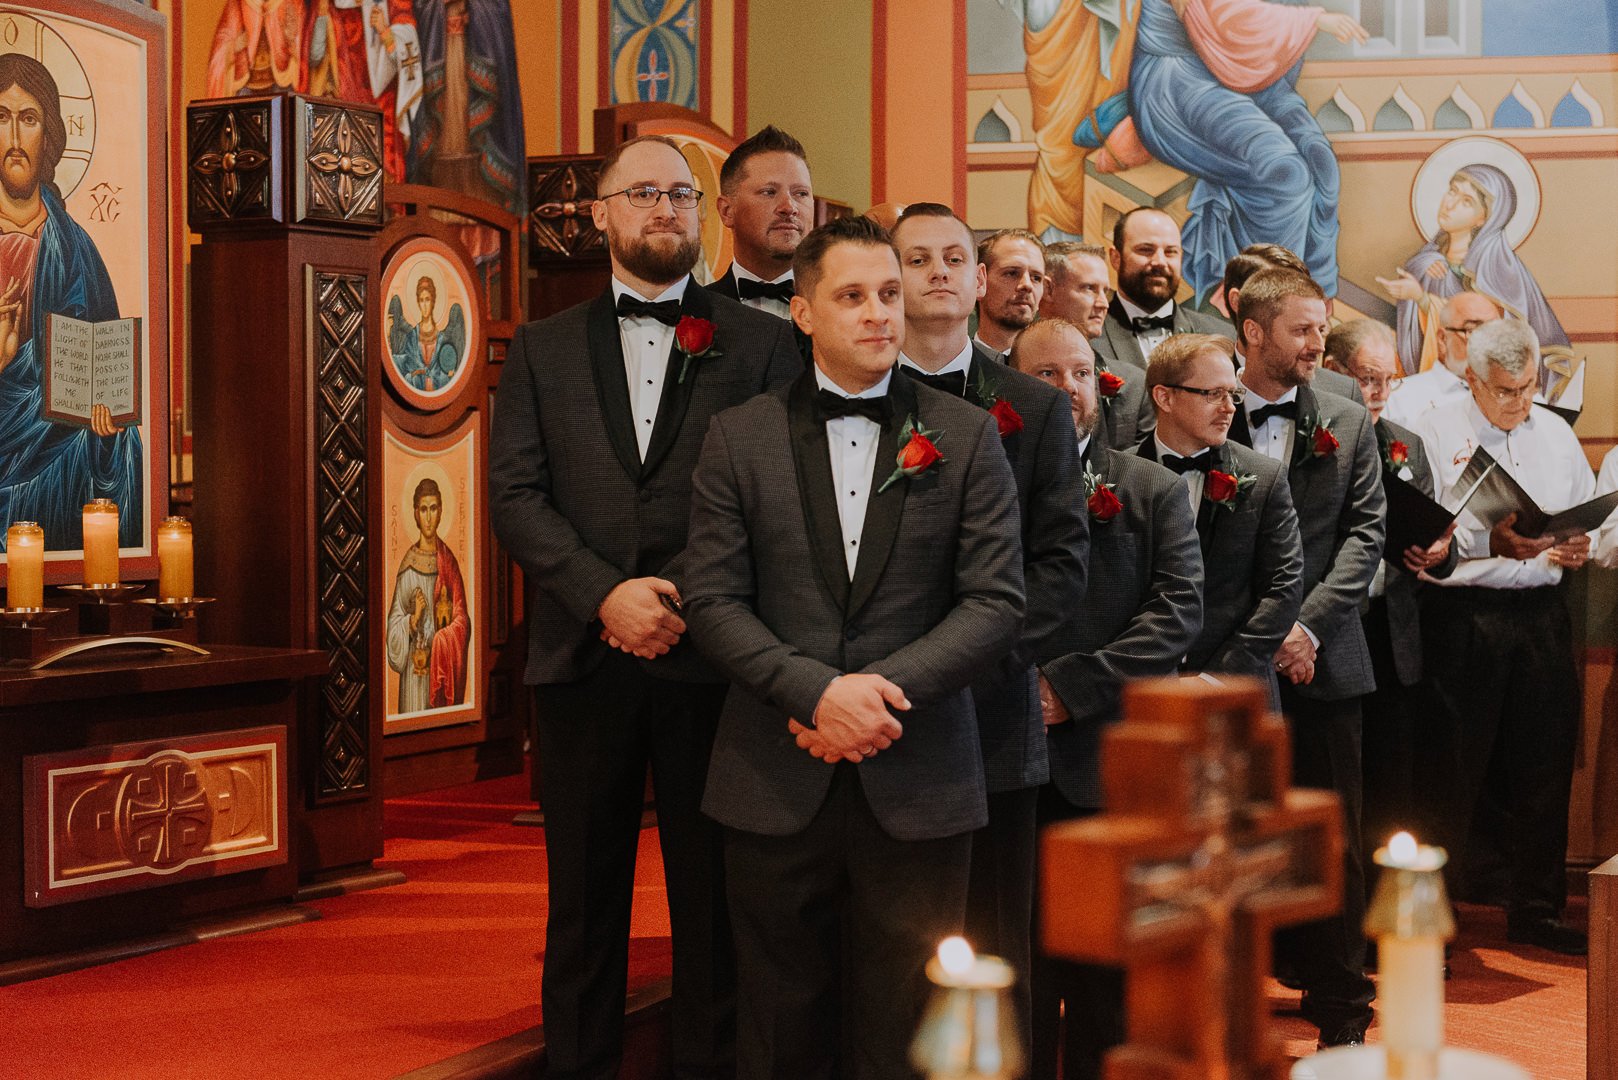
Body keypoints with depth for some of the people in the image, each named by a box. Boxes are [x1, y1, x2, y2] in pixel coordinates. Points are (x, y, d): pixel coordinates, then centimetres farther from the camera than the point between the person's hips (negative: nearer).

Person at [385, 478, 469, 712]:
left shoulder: (448, 560, 5)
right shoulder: (408, 565, -1)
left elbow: (461, 621, 1)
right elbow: (394, 627, -1)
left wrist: (435, 646, -12)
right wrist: (413, 620, -19)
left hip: (444, 664, 2)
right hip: (415, 671, -2)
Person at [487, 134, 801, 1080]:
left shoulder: (763, 344, 7)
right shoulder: (543, 349, 12)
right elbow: (515, 495, 2)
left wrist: (690, 602, -12)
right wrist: (605, 595, -12)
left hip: (711, 658, -1)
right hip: (583, 659, 2)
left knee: (714, 898, 3)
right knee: (585, 902, 8)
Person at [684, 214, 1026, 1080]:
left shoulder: (966, 437, 5)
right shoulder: (739, 439, 6)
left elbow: (997, 602, -1)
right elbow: (713, 600, -1)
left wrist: (882, 686, -14)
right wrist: (817, 690, -16)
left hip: (916, 783, 0)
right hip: (776, 782, 0)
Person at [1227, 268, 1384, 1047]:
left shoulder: (1347, 424, 9)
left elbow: (1366, 532, 3)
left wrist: (1308, 624, -10)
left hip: (1320, 659, 2)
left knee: (1333, 838, 4)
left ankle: (1340, 1006, 13)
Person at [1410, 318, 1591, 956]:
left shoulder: (1555, 433, 16)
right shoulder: (1436, 433, -1)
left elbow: (1590, 516, 18)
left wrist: (1580, 547, -4)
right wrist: (1490, 541, -21)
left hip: (1541, 615, 5)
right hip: (1464, 616, -5)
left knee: (1545, 766, 7)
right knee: (1451, 771, -2)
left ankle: (1536, 909, 19)